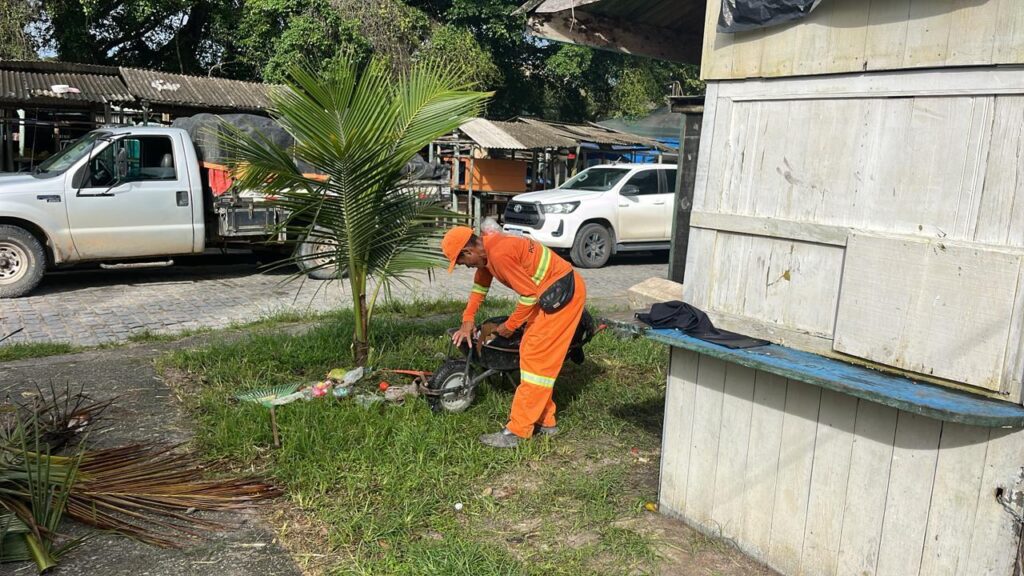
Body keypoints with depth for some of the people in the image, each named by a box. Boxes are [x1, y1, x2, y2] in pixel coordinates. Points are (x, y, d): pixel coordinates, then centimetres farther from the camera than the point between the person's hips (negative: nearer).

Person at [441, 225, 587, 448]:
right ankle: (544, 421, 19)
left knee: (535, 358, -10)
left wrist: (509, 326, -7)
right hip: (549, 292, 10)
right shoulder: (487, 247, 7)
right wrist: (468, 321, 20)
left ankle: (518, 431, -6)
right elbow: (480, 285, 22)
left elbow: (529, 294, -20)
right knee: (532, 354, 12)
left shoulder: (499, 254, -24)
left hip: (562, 293, -10)